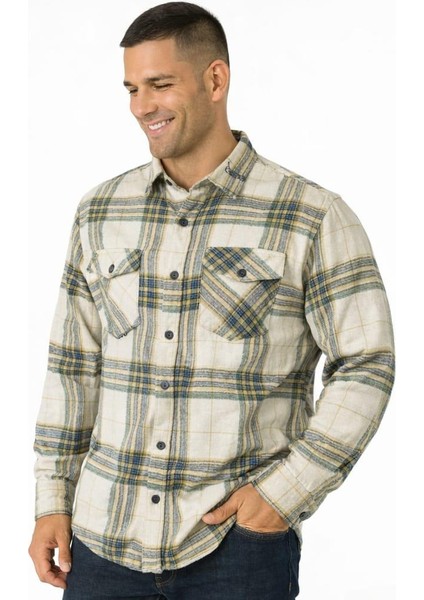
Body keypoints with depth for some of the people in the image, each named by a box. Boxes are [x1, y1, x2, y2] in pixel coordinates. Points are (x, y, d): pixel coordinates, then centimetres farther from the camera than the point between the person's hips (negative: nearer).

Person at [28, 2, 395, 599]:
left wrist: (287, 489, -13)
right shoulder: (101, 212, 5)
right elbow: (74, 366, 10)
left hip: (240, 541, -3)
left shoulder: (312, 219, -7)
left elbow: (365, 366, -6)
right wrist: (52, 502, 8)